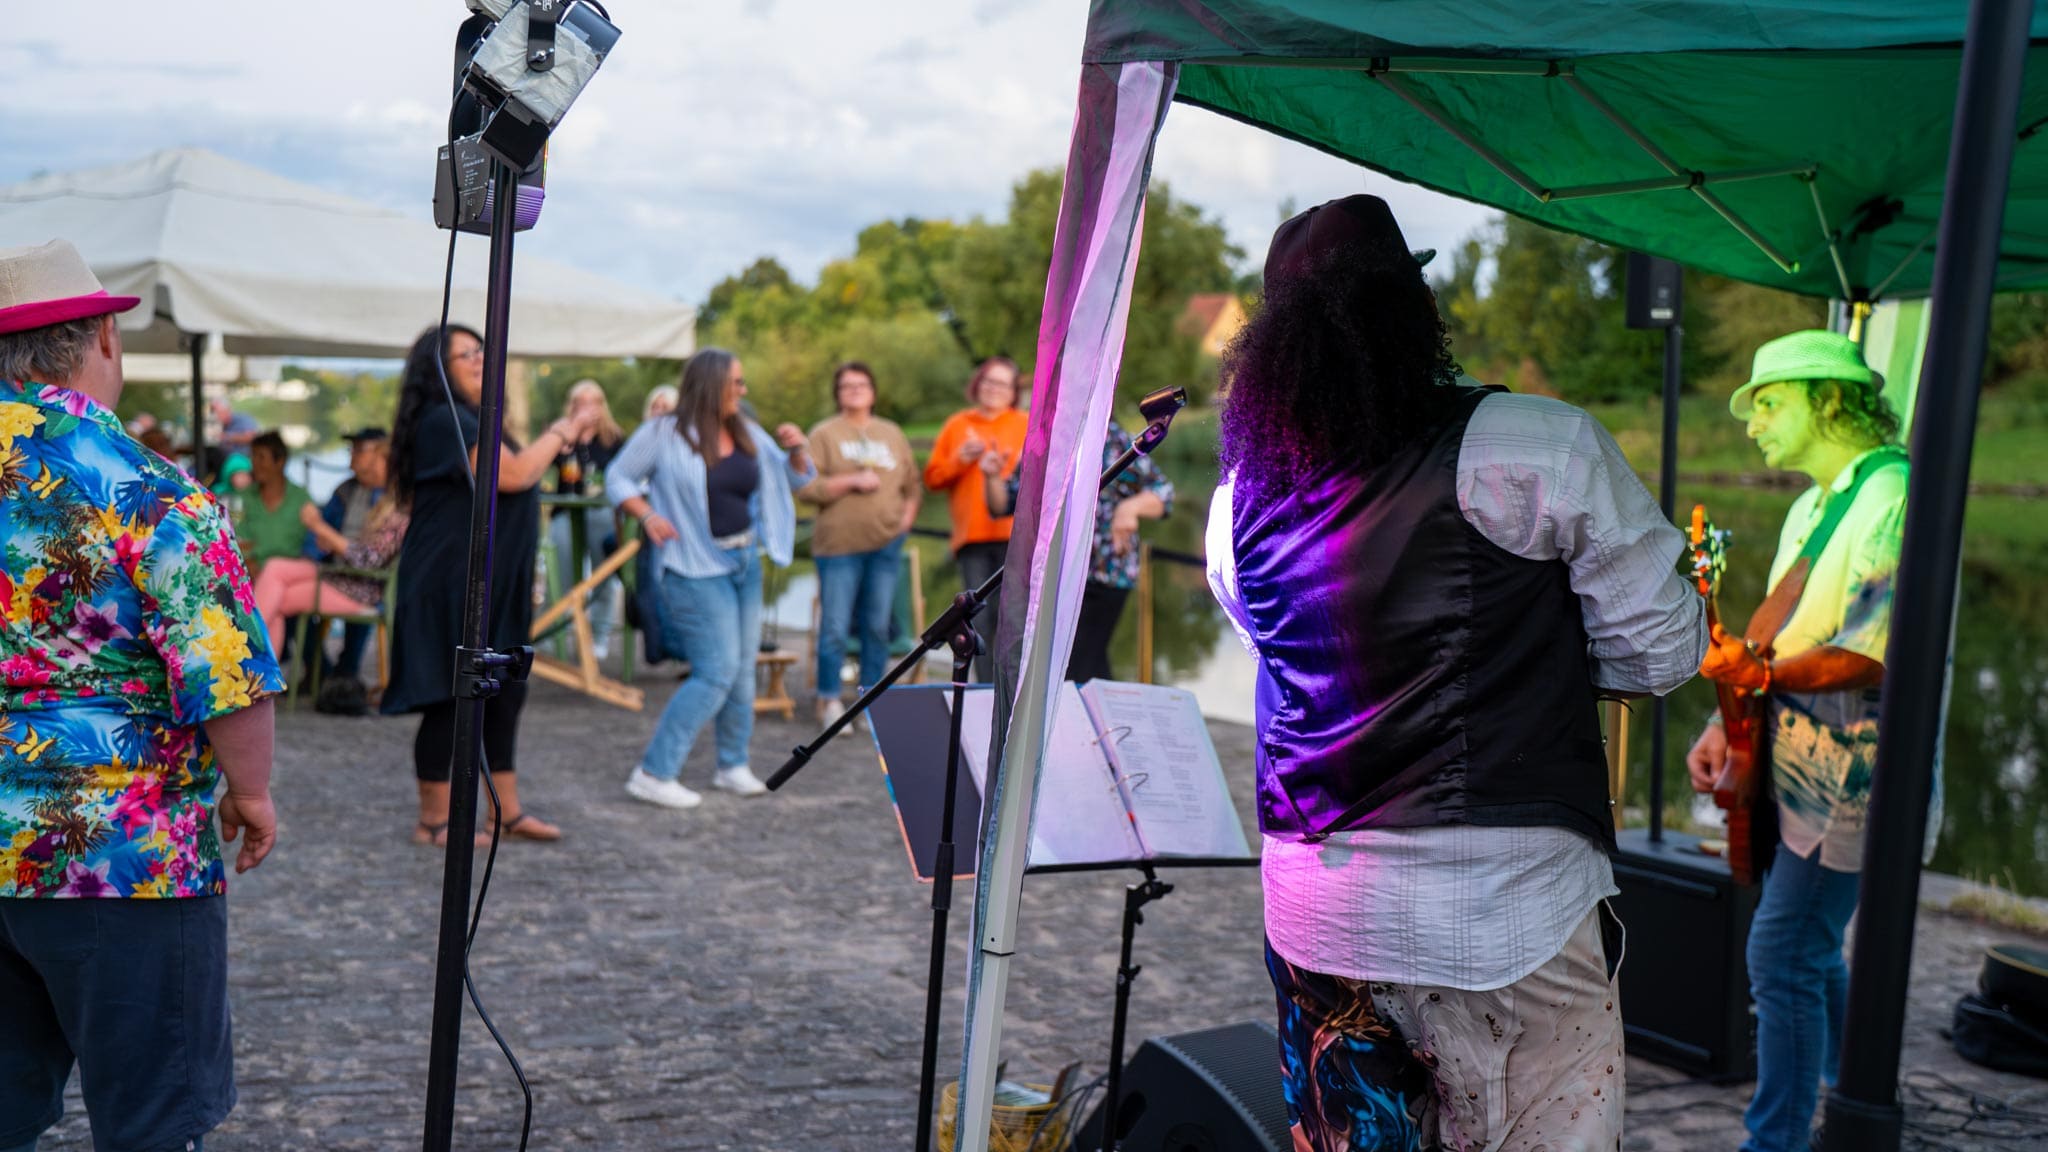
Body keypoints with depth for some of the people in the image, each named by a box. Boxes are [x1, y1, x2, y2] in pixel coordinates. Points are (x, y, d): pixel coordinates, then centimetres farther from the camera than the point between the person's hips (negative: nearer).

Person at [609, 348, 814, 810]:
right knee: (716, 673, -11)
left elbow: (796, 479, 15)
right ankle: (652, 773, -5)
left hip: (745, 563, 7)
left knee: (742, 668, 11)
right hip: (696, 569, -7)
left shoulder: (748, 434, 8)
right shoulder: (663, 434, -9)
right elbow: (617, 478, -2)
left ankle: (733, 765, 26)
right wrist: (646, 515, -18)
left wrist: (797, 449, -6)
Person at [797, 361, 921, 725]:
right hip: (840, 545, -4)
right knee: (835, 627, -5)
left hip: (886, 545, 4)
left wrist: (906, 517, 3)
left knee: (878, 625, 7)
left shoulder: (892, 434, 16)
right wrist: (852, 481, -13)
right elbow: (806, 488, -7)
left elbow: (913, 485, 20)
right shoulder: (824, 435, 3)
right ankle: (829, 701, 5)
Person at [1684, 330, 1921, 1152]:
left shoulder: (1893, 498, -15)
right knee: (1811, 954, 17)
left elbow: (1876, 652, -24)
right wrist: (1725, 727, 9)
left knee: (1783, 957, -10)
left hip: (1852, 776, -10)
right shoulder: (1811, 510, 16)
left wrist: (1761, 674, -35)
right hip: (1800, 771, 10)